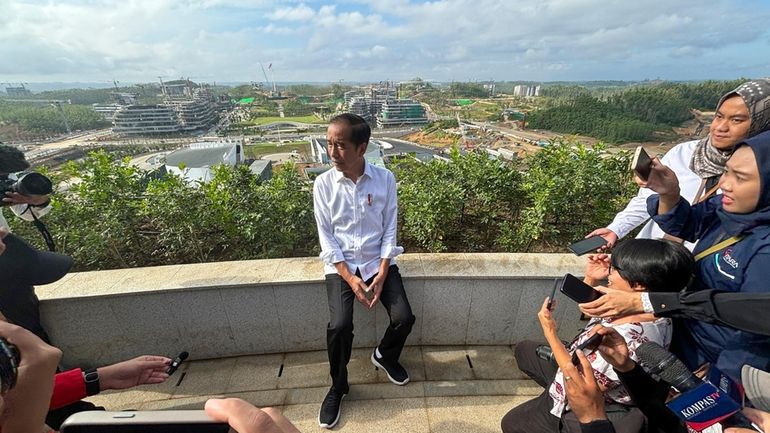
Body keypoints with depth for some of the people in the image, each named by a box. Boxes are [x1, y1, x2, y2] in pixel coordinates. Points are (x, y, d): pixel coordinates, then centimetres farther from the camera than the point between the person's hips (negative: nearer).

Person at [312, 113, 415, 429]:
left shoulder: (385, 179, -7)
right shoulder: (323, 184, -7)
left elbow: (390, 229, -3)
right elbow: (326, 237, -6)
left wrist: (382, 273, -12)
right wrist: (350, 278, -14)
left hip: (378, 262, 1)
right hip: (341, 264, -1)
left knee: (404, 318, -11)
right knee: (339, 325, -19)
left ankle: (384, 356, 25)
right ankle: (337, 387, 12)